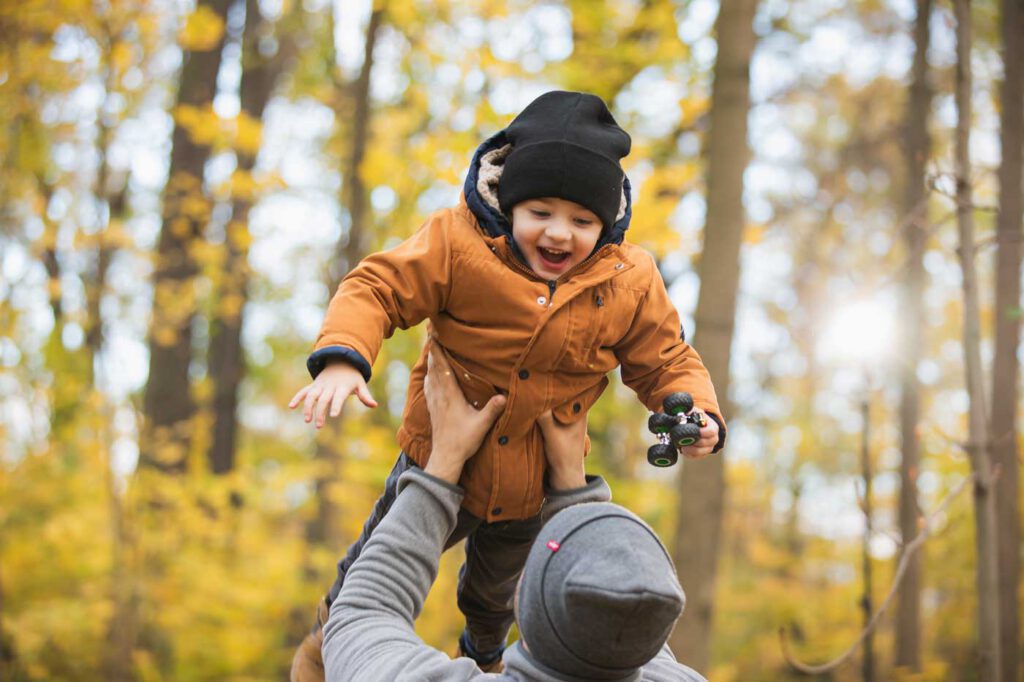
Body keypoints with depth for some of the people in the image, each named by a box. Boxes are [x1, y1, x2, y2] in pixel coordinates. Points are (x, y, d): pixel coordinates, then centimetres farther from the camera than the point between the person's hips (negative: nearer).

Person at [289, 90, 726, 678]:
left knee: (496, 584, 33)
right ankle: (336, 635, 59)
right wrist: (342, 357, -39)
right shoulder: (459, 243, -25)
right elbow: (379, 287, -21)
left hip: (533, 490, 2)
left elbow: (667, 363, -6)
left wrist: (699, 417, -27)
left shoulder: (630, 283, -17)